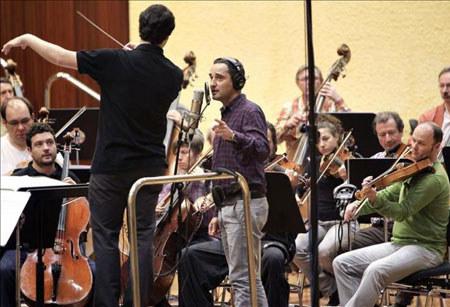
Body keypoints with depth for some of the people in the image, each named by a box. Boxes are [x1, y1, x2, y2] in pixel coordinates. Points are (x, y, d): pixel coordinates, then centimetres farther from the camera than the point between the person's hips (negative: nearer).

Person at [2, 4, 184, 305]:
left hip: (111, 165, -3)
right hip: (150, 166, 3)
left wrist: (28, 39, 7)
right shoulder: (174, 75, -2)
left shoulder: (115, 61, -14)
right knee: (142, 236, 8)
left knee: (106, 236, 5)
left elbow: (61, 57, -7)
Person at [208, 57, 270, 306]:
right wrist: (219, 214, 22)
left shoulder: (249, 111, -8)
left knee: (242, 276, -12)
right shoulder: (226, 115, 21)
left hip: (246, 203, -10)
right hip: (229, 205, 10)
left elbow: (262, 150, -26)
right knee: (248, 277, 11)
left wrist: (234, 136, -43)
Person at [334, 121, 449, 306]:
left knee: (375, 270, -35)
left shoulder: (435, 179, -15)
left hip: (425, 248, -9)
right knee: (342, 263, -4)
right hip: (398, 243, 9)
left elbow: (402, 212, -21)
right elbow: (390, 194, 15)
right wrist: (359, 205, -3)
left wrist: (375, 200, -37)